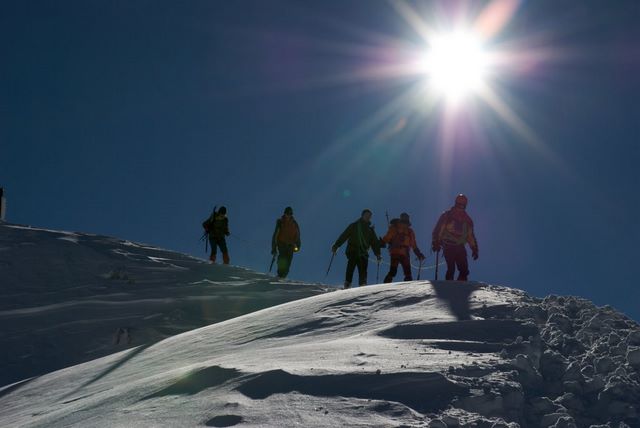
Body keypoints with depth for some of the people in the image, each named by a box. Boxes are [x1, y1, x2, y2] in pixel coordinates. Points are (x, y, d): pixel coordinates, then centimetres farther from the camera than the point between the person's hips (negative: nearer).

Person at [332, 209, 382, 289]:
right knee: (350, 268, -12)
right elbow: (344, 236, 5)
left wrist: (378, 254, 8)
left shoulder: (370, 229, 18)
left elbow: (374, 243, 19)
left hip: (363, 254, 3)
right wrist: (336, 246, -2)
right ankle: (347, 285, -7)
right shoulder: (354, 226, 9)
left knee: (363, 272, -7)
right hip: (352, 252, -3)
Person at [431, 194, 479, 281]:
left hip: (460, 247, 4)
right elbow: (437, 230, -1)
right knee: (451, 269, -14)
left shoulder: (467, 220, 13)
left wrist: (474, 249, 12)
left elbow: (470, 236, 18)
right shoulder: (446, 216, 0)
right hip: (448, 247, -4)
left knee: (464, 270, -6)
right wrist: (435, 243, -11)